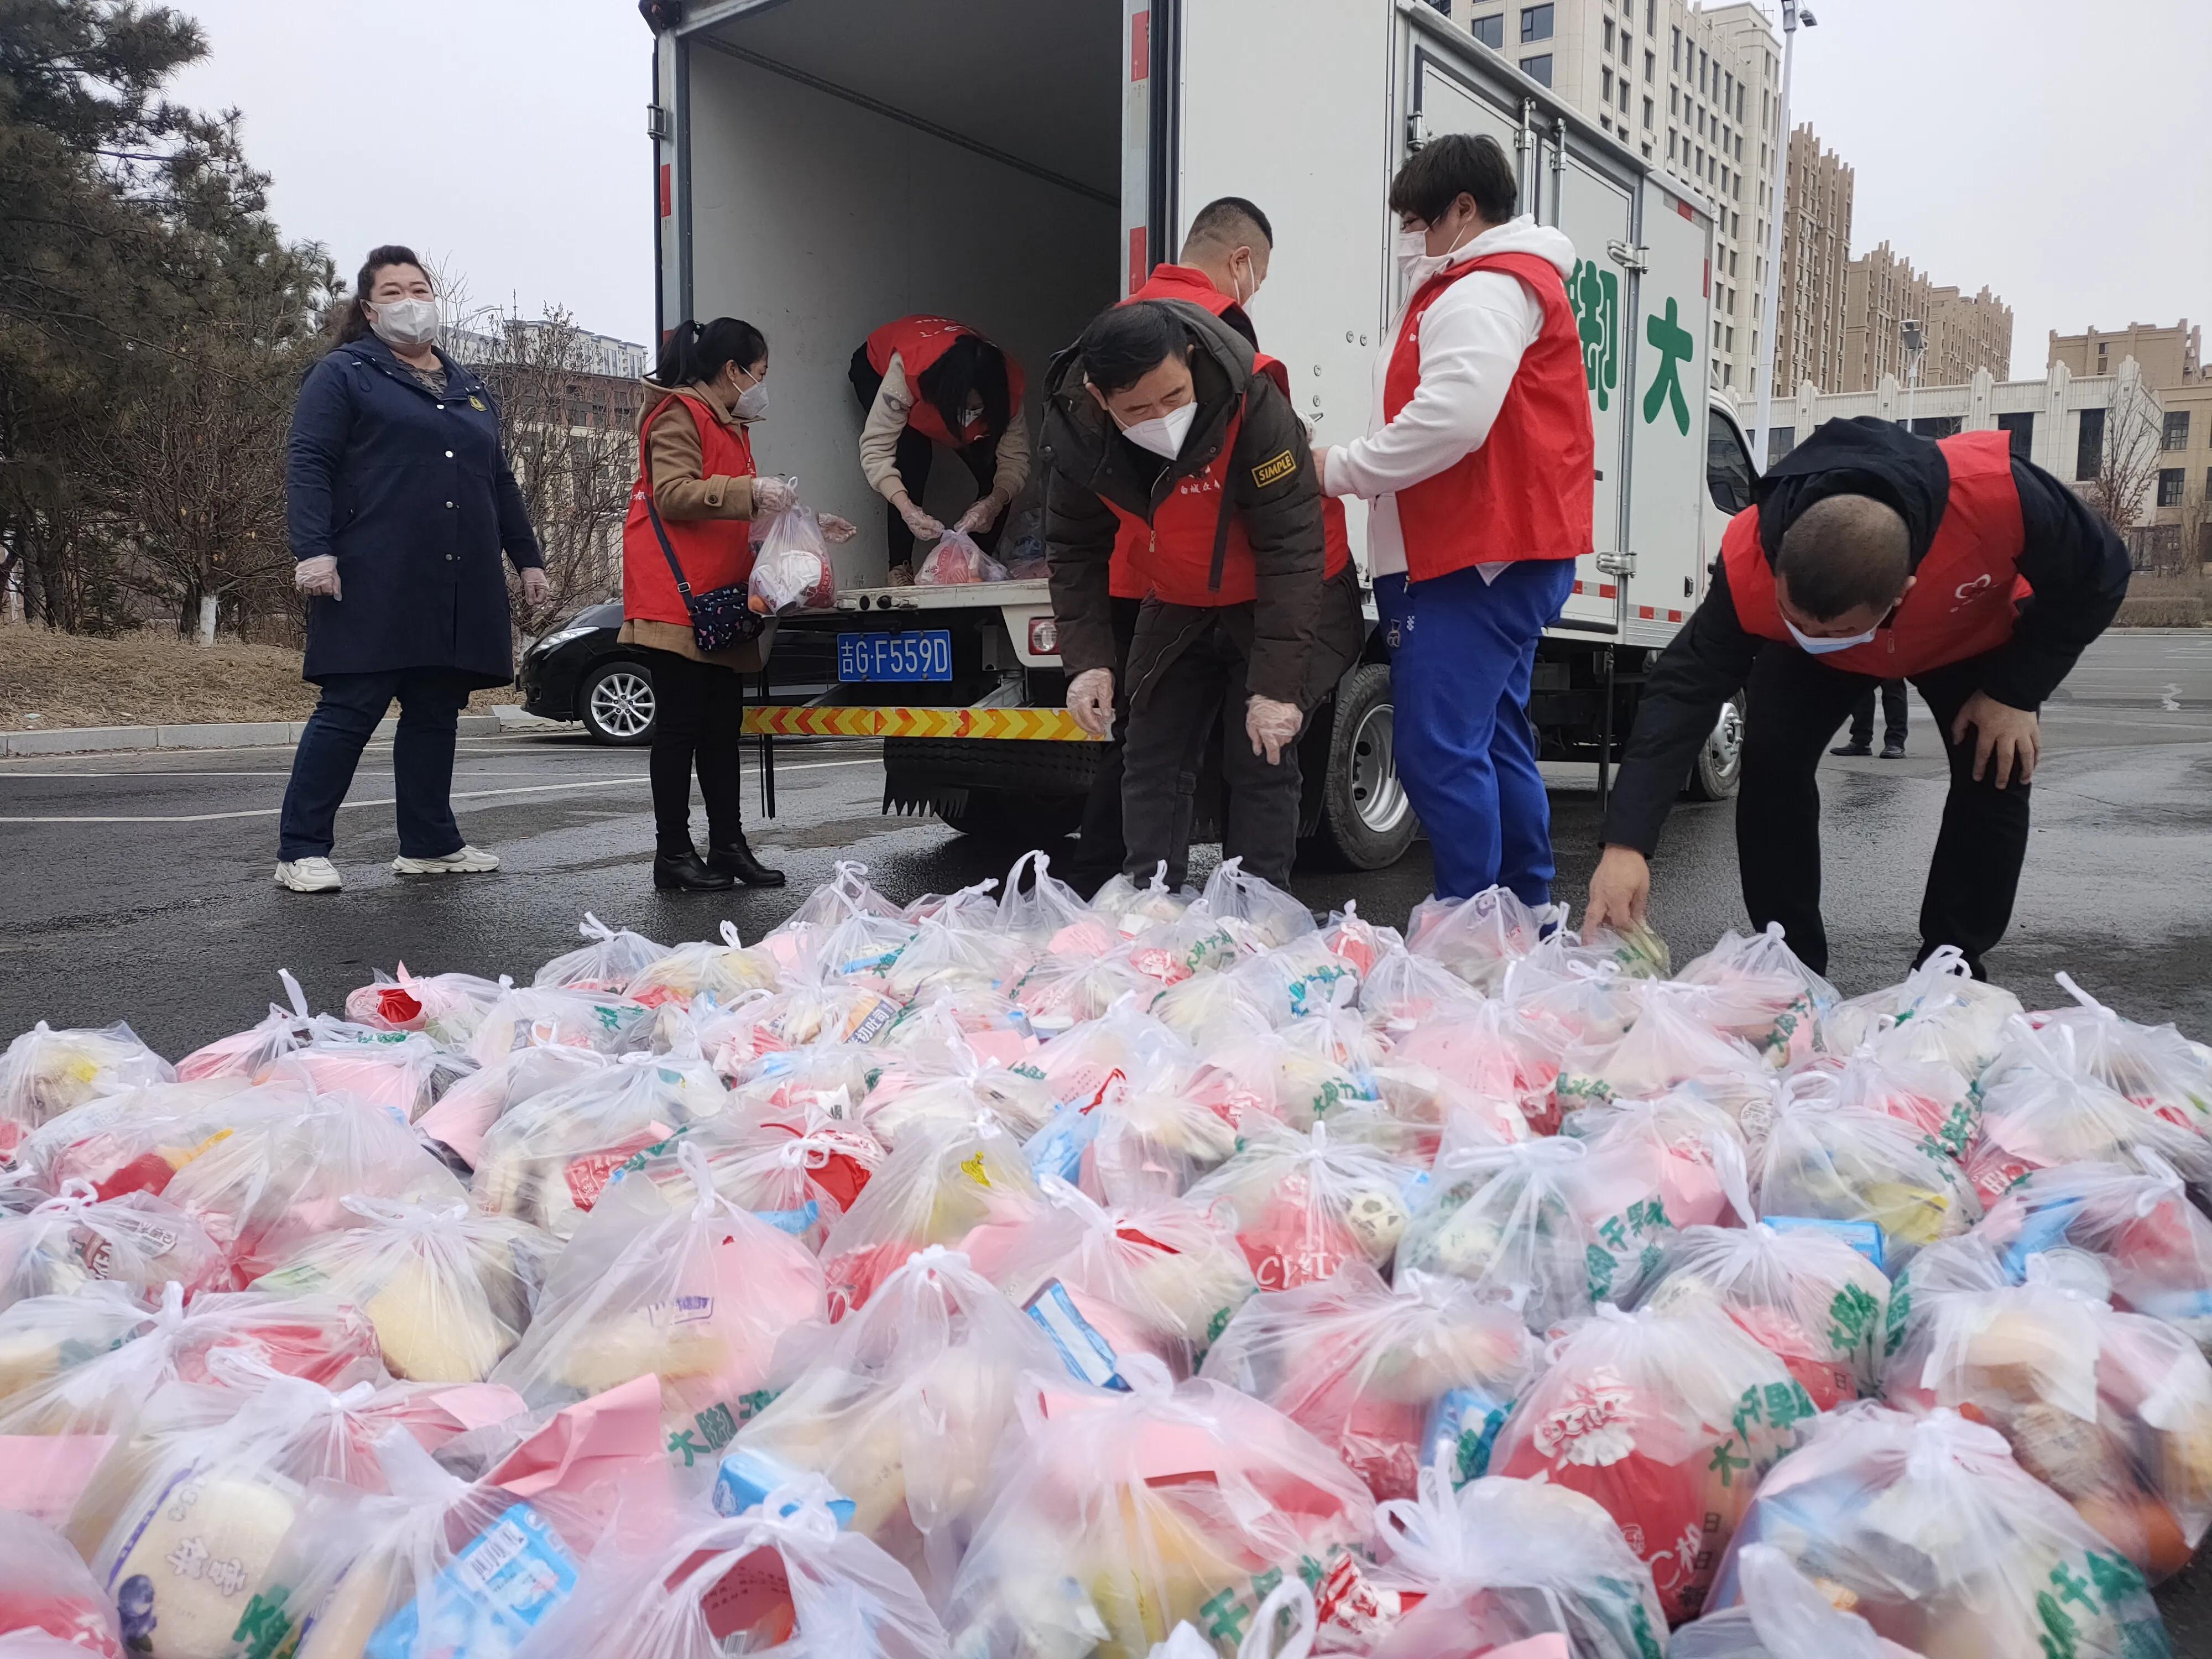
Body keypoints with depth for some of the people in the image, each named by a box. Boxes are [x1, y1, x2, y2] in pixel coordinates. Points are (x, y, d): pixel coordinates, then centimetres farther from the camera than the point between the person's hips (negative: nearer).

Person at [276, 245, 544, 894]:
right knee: (350, 710, -7)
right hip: (376, 585, -6)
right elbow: (308, 465, -5)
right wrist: (313, 549, -18)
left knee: (436, 713, 9)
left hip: (462, 590, 6)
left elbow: (500, 482, 28)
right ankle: (301, 851, 0)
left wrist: (528, 557, 23)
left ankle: (429, 842, 18)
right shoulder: (344, 375, 4)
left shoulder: (471, 389, 24)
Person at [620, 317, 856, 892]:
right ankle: (673, 854, -1)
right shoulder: (679, 415, -4)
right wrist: (749, 490, -25)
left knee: (723, 726, 8)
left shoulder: (731, 427, 26)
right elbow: (672, 495, -18)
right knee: (680, 725, -7)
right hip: (677, 601, -9)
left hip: (721, 604, 9)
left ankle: (728, 846, 12)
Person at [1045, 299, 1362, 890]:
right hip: (1177, 606, 4)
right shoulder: (1074, 429, -19)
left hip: (1278, 600, -4)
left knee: (1262, 760, -8)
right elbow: (1075, 551, -4)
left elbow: (1291, 548, -30)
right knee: (1151, 761, 2)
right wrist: (1086, 660, -14)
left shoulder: (1252, 403, -32)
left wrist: (1277, 685, -31)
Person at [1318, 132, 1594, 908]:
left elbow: (1453, 417, -24)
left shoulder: (1486, 290, -10)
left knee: (1438, 751, -13)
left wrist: (1339, 469, -14)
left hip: (1476, 558, -11)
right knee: (1496, 744, 15)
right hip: (1505, 553, 11)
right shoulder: (1513, 282, 26)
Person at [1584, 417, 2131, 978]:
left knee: (1995, 774, -14)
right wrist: (1625, 845, -48)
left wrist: (2014, 693, -26)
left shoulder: (1995, 493, -45)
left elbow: (2096, 575, -23)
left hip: (1970, 636, 0)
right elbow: (1684, 692, -40)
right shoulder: (1749, 560, -42)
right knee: (1770, 761, -19)